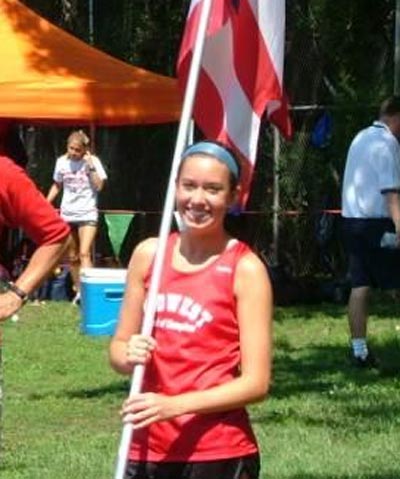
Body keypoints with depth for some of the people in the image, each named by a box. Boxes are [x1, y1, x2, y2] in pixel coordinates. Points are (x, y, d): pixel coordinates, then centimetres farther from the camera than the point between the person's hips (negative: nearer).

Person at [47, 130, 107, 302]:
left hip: (87, 214, -4)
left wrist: (91, 166, -19)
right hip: (67, 214, 4)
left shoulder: (92, 161, -7)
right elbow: (57, 186, 15)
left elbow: (99, 186, -13)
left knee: (84, 254, -18)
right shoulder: (62, 162, 3)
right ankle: (78, 289, 21)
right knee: (72, 257, 10)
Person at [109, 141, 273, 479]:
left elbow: (256, 382, -9)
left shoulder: (245, 269, -6)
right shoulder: (149, 255, 7)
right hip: (149, 451, 4)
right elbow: (119, 347, 15)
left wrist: (174, 405, -19)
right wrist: (129, 356, -9)